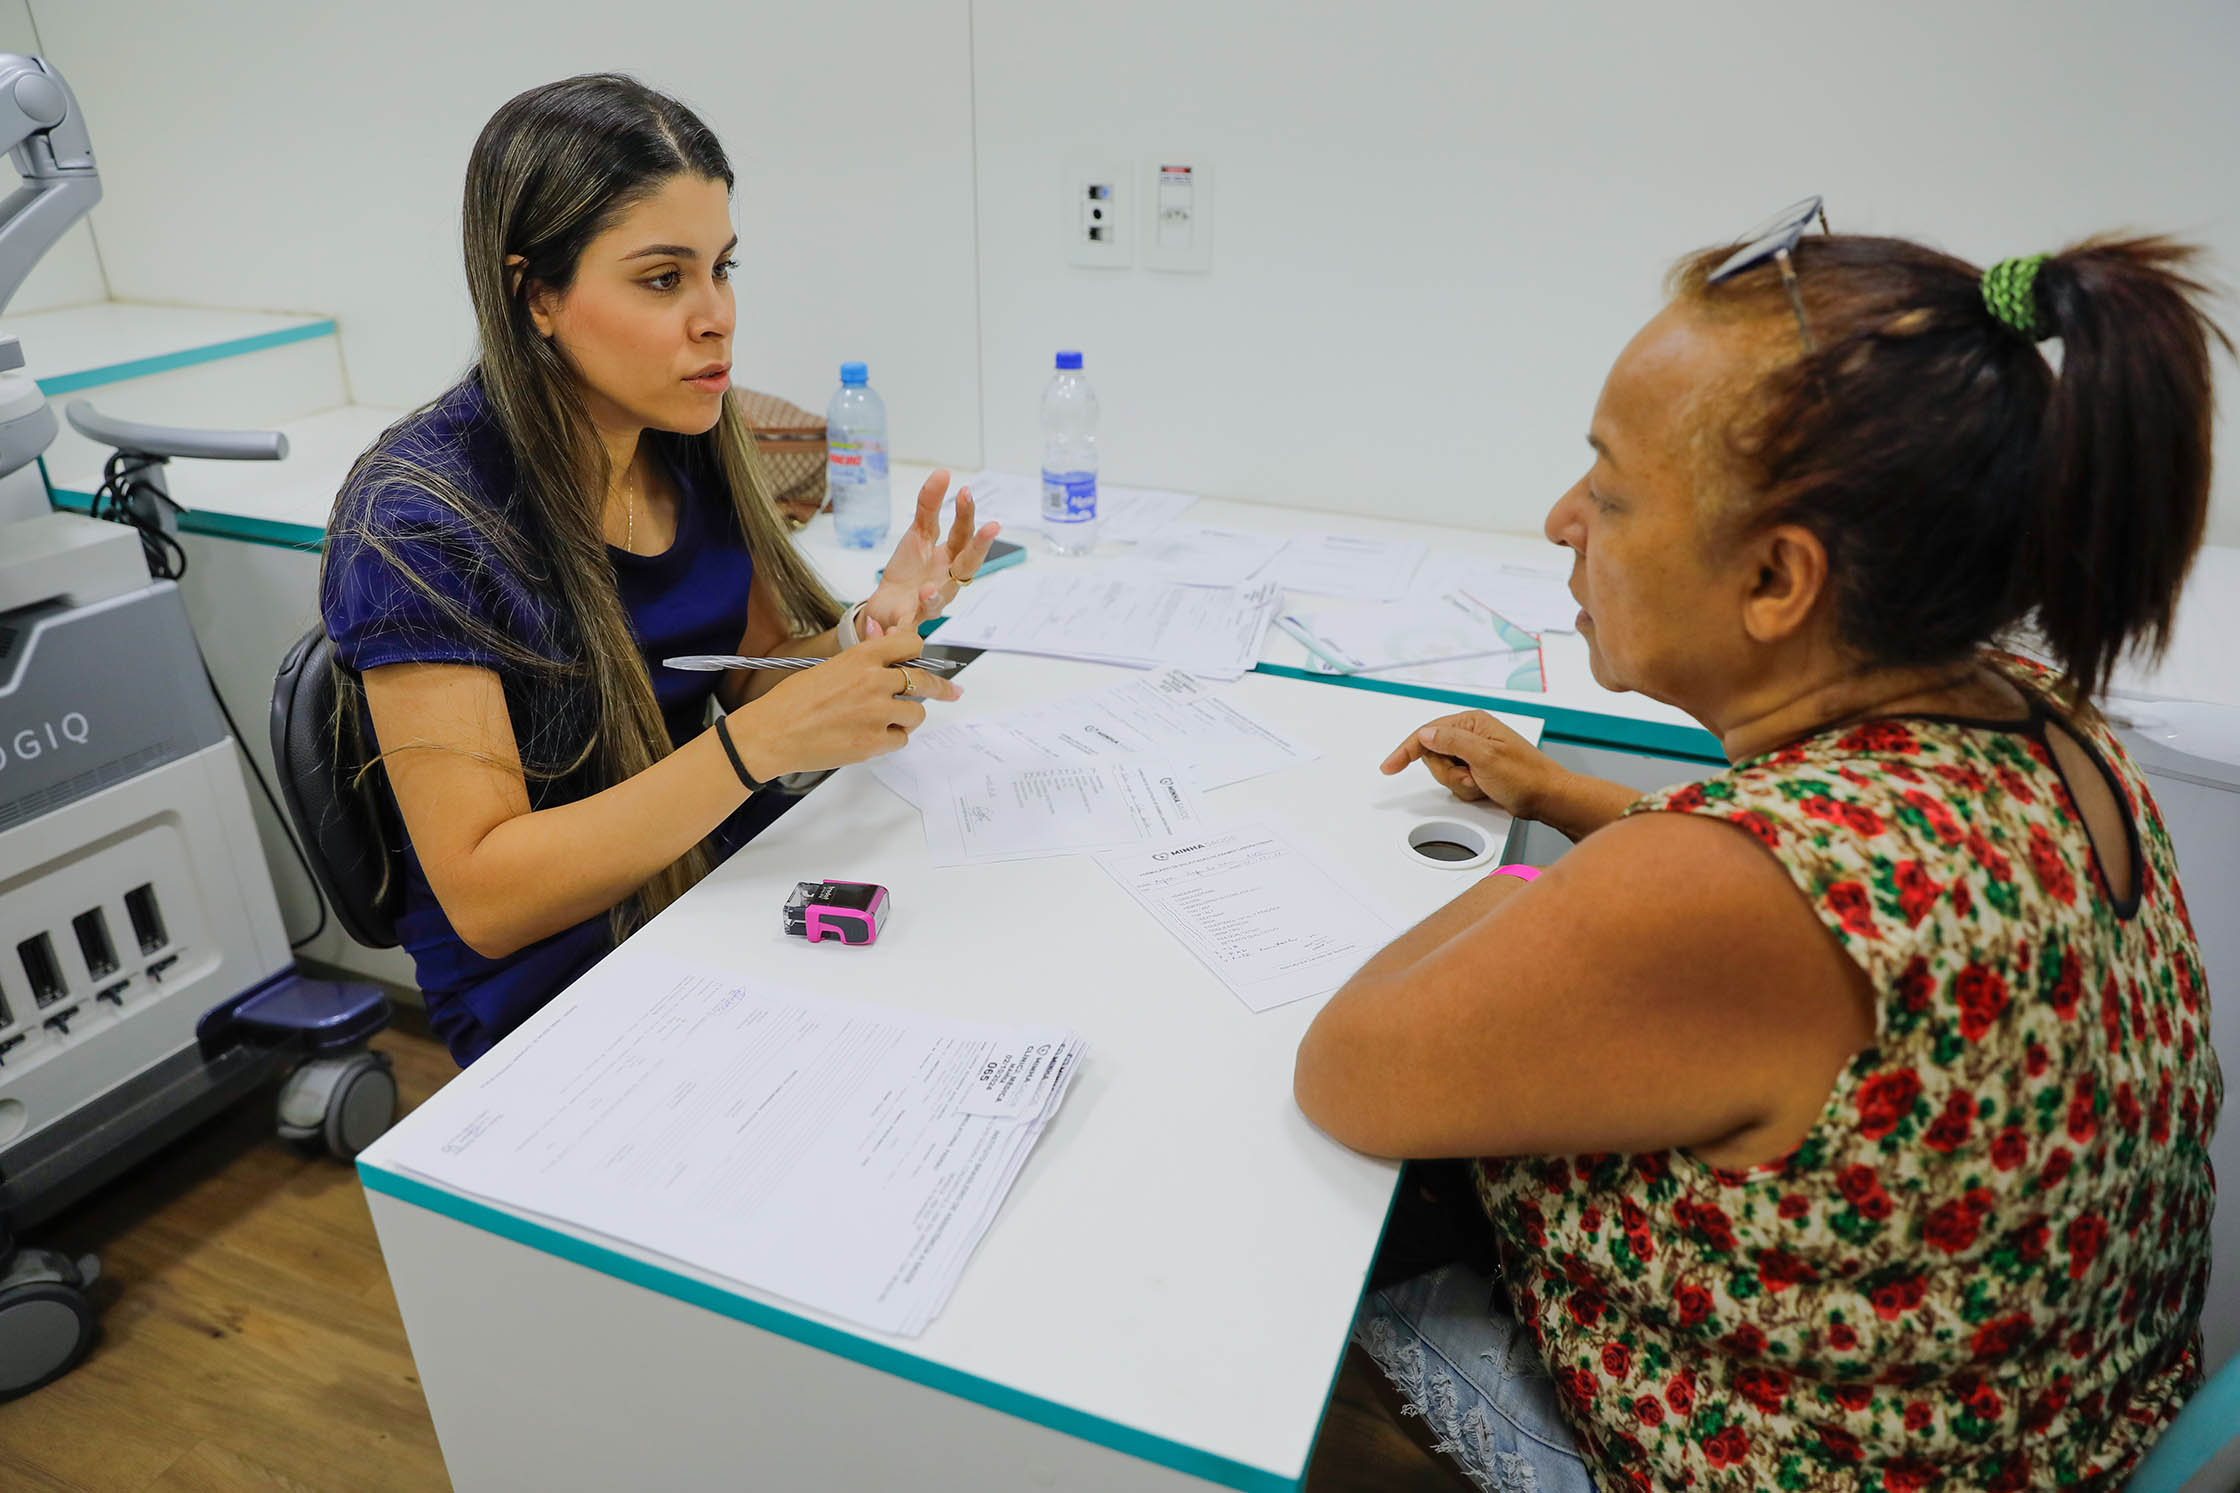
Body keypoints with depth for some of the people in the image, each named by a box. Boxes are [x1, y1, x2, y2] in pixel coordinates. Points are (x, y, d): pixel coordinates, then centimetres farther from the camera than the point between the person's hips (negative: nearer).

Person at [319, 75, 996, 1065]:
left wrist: (870, 626, -16)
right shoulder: (418, 518, -20)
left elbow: (752, 681, 5)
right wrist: (756, 744, -32)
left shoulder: (690, 444, -2)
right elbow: (484, 895, -22)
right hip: (554, 989, -6)